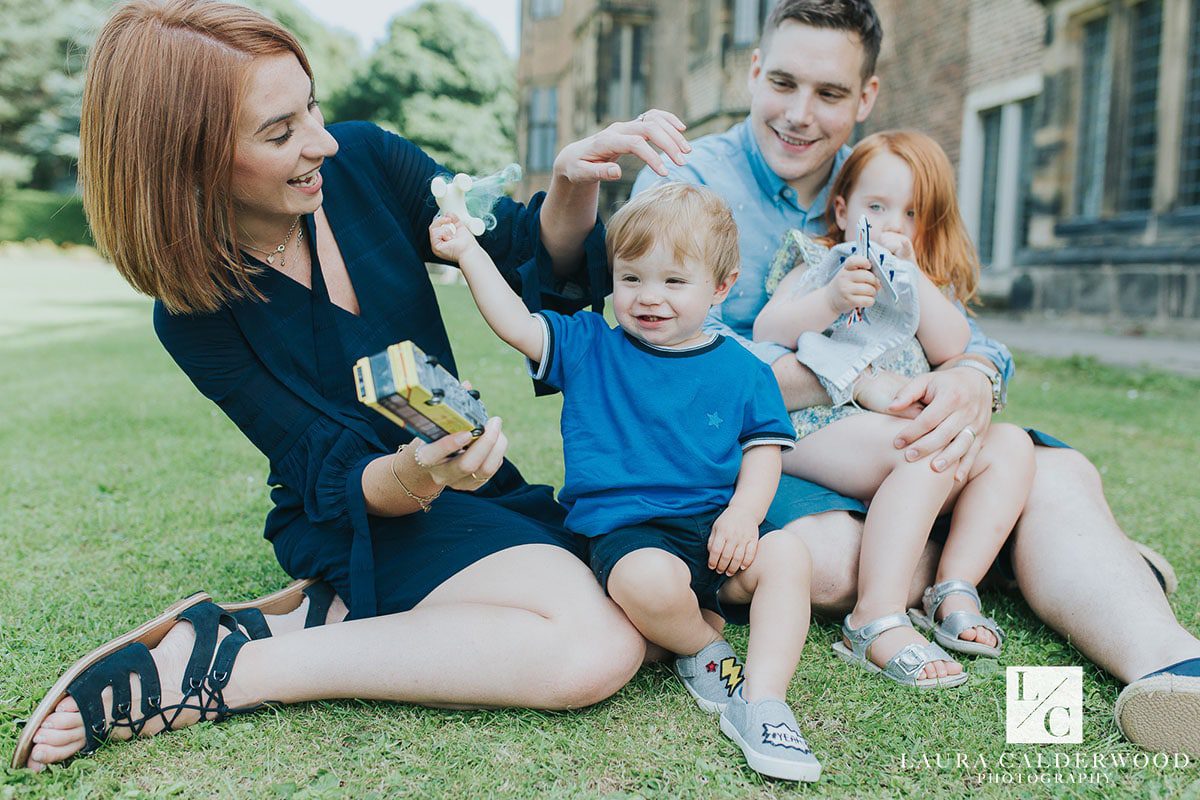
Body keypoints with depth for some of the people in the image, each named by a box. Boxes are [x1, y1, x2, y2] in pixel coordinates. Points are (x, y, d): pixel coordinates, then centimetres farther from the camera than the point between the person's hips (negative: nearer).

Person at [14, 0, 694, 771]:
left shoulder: (363, 163, -8)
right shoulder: (196, 312, -15)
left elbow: (533, 257, -2)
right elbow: (339, 481, -15)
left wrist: (573, 183, -24)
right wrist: (417, 474, -38)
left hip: (471, 485, 7)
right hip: (369, 518, -6)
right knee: (597, 649, -27)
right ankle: (220, 669, -17)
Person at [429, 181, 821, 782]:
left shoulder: (742, 371, 9)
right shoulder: (588, 348, 7)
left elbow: (763, 452, 7)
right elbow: (516, 325, 0)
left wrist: (743, 512, -11)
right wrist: (468, 252, -4)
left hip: (716, 526, 2)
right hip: (624, 530, -2)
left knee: (785, 556, -24)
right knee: (649, 581, -34)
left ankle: (762, 699, -18)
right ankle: (700, 650, -1)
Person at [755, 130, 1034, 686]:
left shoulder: (931, 286, 24)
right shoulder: (819, 266, 13)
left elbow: (952, 348, 1)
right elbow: (765, 332, -4)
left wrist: (911, 273, -7)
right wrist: (831, 299, -18)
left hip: (913, 424, 6)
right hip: (823, 423, -6)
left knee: (1011, 446, -10)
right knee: (933, 454, -31)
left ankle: (954, 590, -14)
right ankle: (877, 621, -34)